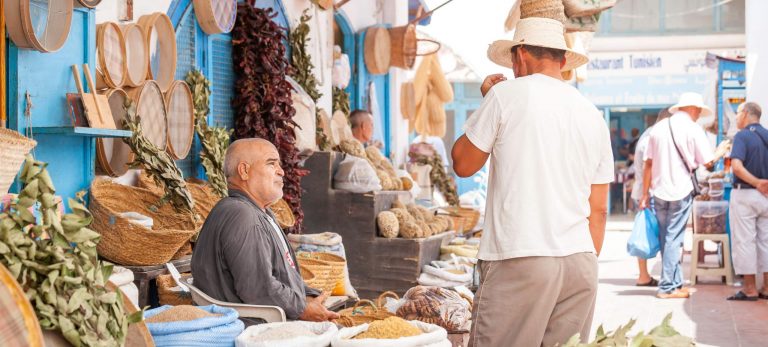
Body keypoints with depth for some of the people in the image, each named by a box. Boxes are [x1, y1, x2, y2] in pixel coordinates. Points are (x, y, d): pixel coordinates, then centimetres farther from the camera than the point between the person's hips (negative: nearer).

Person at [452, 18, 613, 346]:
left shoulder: (506, 93, -2)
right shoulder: (592, 114, 14)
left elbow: (463, 164, 6)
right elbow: (598, 210, 15)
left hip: (518, 260, -5)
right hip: (581, 261, 6)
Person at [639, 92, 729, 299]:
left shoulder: (658, 128, 8)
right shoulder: (693, 129, -6)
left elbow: (648, 163, 8)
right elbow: (708, 162, -4)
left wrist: (645, 194, 12)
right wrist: (721, 151, 17)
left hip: (659, 191, 5)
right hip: (681, 192, -4)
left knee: (666, 239, 12)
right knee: (674, 239, -1)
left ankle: (675, 282, 16)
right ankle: (667, 287, 0)